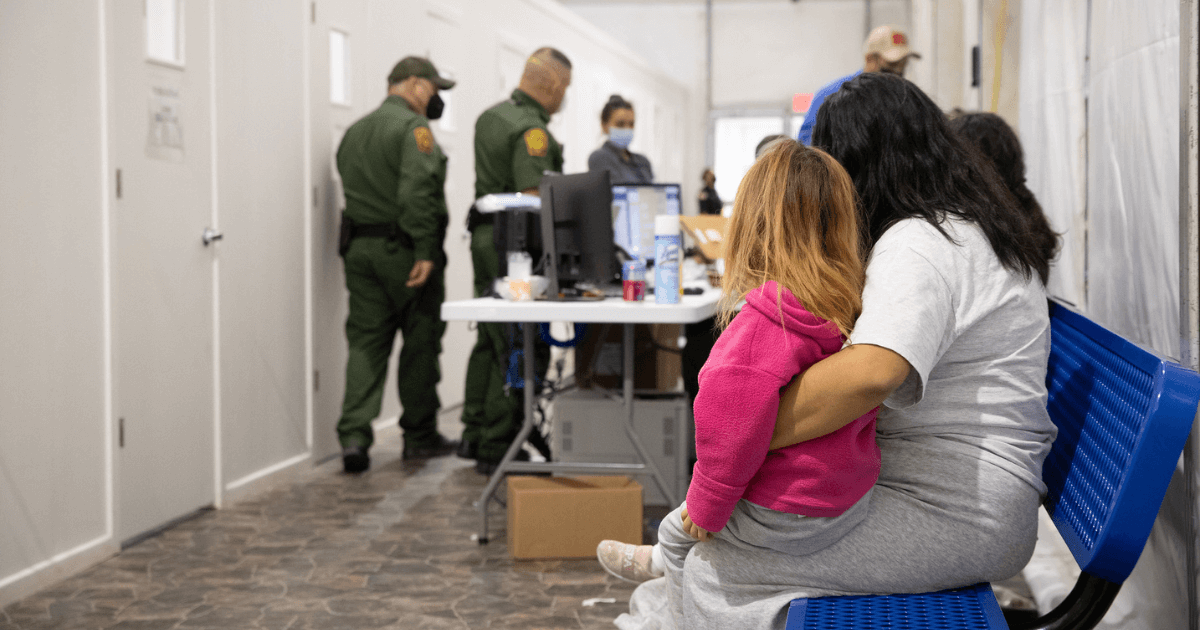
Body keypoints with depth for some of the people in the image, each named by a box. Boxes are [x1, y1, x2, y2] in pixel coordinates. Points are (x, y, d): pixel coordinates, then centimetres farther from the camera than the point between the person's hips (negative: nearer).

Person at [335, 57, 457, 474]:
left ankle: (354, 435, -6)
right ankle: (420, 436, 14)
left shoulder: (354, 132, 17)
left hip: (359, 248, 7)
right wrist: (425, 252, -23)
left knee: (365, 342, 5)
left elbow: (351, 190, 17)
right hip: (403, 250, -7)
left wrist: (356, 244, 18)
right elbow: (417, 192, -21)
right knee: (420, 342, 5)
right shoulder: (413, 127, -10)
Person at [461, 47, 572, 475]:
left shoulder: (491, 116, 12)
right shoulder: (531, 131, -18)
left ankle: (474, 436, 24)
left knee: (489, 340, 18)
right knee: (517, 352, -4)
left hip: (485, 237, 10)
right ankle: (496, 450, 0)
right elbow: (532, 199, -25)